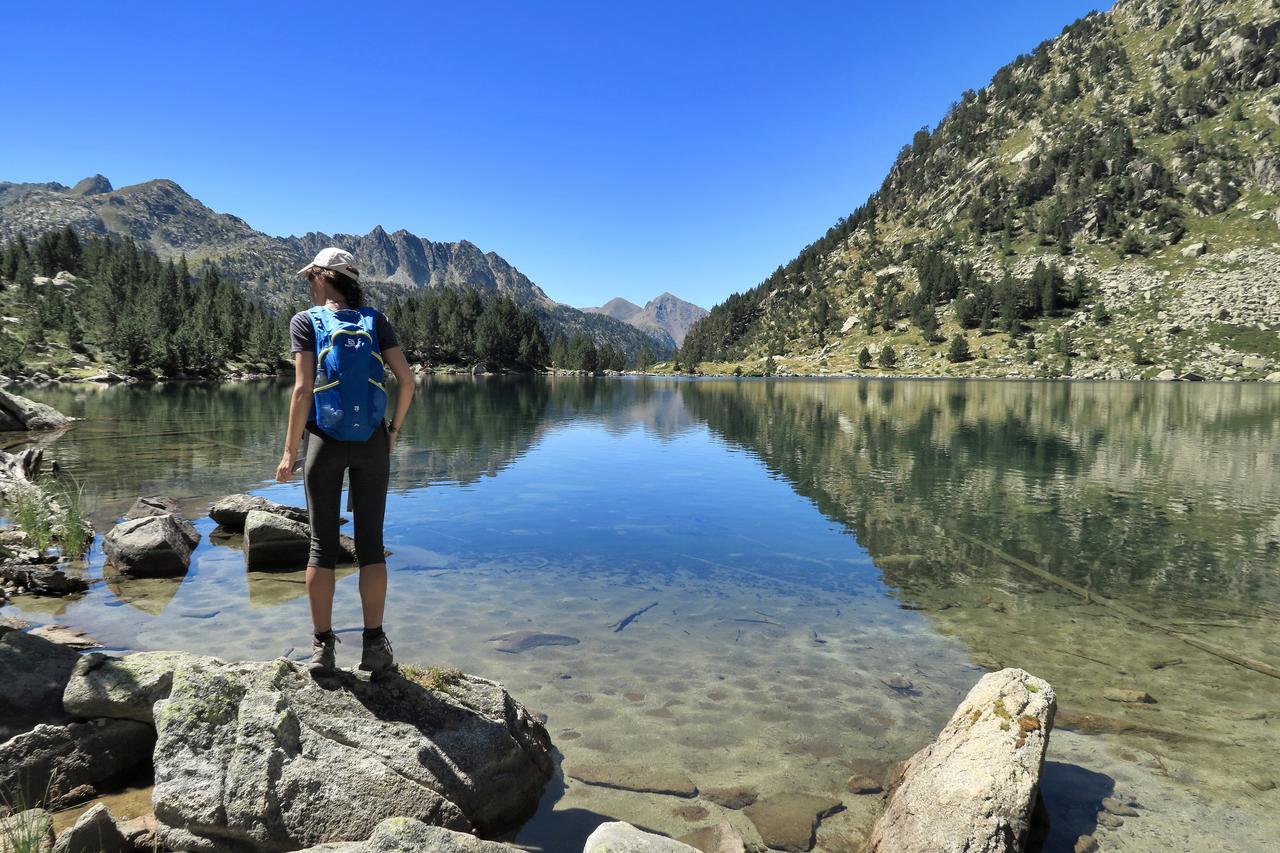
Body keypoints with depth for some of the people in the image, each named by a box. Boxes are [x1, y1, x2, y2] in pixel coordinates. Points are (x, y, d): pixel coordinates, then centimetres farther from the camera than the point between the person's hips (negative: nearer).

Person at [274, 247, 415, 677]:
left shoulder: (306, 320, -1)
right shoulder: (375, 320, 6)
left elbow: (303, 388, -11)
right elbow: (407, 380, -2)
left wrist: (290, 451, -6)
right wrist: (394, 430, 10)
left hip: (324, 442, -1)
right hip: (371, 442, 2)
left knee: (322, 543, 7)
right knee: (371, 543, 6)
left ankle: (322, 647, 11)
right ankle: (374, 646, 7)